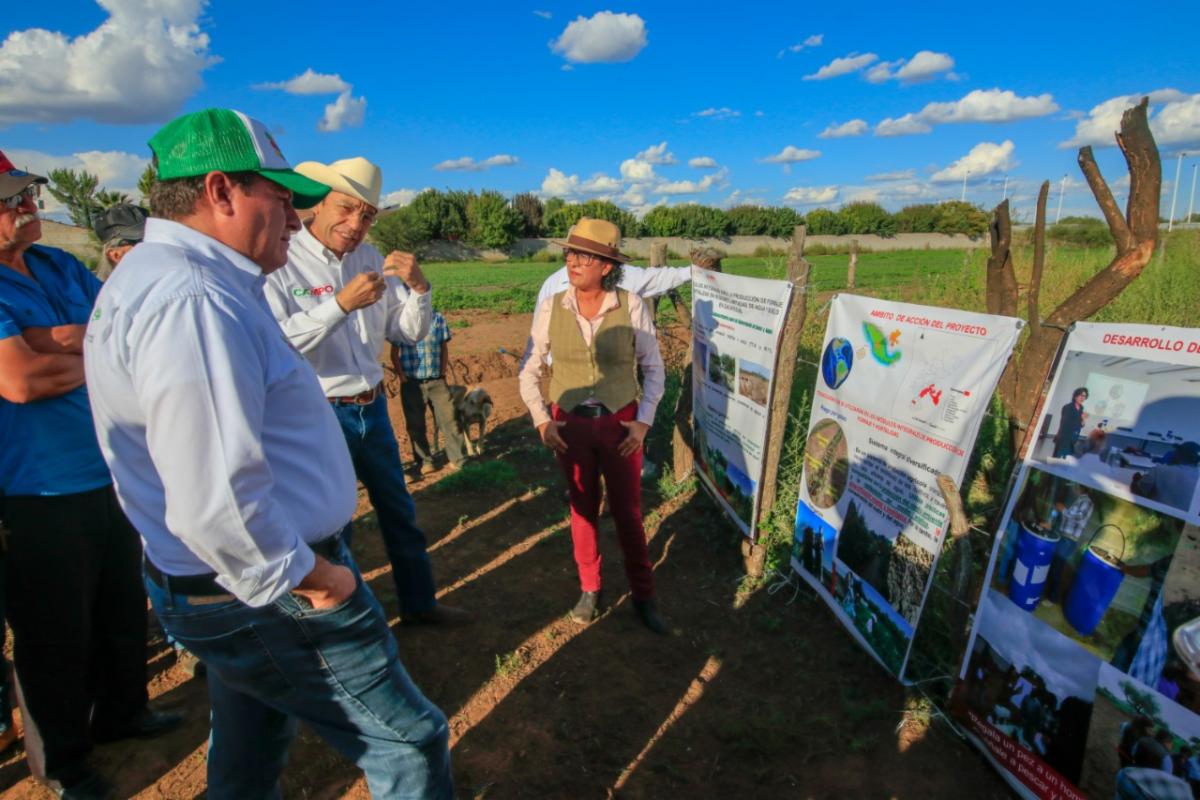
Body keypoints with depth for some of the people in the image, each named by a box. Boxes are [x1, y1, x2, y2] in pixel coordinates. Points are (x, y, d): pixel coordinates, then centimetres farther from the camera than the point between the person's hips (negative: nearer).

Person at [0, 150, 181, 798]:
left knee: (123, 611, 21)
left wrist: (57, 341, -15)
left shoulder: (62, 267, 8)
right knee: (56, 636, 12)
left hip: (110, 475, 7)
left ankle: (122, 712, 43)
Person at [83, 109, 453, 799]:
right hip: (273, 599, -11)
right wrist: (309, 578, -17)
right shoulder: (190, 299, -26)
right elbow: (216, 501, -31)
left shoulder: (156, 276, 11)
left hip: (241, 587, 11)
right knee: (408, 744, 6)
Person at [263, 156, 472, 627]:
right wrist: (341, 304, -30)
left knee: (399, 513, 18)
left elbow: (410, 332, 6)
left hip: (373, 409, 6)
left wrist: (418, 287, -11)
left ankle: (419, 603, 38)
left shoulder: (370, 260, 4)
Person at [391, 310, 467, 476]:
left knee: (449, 419, 1)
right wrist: (402, 377, -5)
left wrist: (442, 374, 3)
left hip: (436, 381, 2)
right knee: (416, 424, 7)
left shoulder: (438, 318, 1)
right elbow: (394, 354, 0)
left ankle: (459, 459, 10)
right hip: (412, 383, -1)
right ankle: (424, 461, 21)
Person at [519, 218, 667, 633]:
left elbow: (654, 369, -1)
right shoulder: (550, 308, -6)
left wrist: (644, 422, -8)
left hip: (620, 423, -1)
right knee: (583, 508, 15)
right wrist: (541, 421, -6)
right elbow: (530, 370, 3)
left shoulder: (631, 306, -11)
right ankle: (590, 589, 34)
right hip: (570, 425, 2)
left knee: (628, 511, 9)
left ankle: (643, 595, 27)